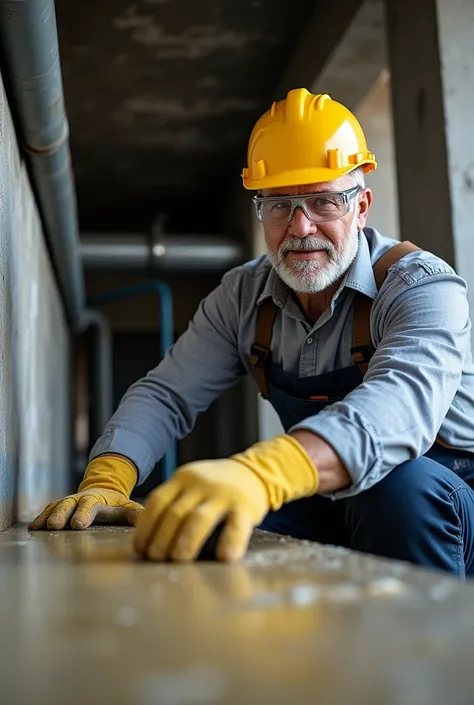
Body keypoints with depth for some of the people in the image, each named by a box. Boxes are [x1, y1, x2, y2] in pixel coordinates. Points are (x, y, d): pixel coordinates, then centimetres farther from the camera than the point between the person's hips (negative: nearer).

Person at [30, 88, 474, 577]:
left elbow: (403, 402, -40)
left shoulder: (421, 286, -19)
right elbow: (166, 394, -3)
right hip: (333, 509, 4)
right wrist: (104, 483, -25)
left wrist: (259, 473, -59)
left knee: (402, 481, -36)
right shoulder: (244, 298, -1)